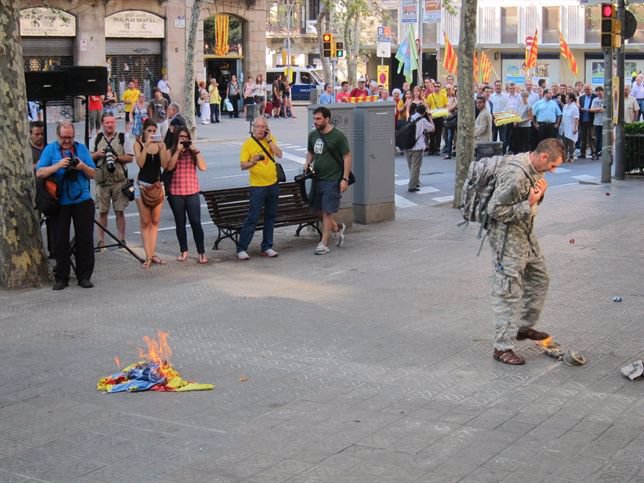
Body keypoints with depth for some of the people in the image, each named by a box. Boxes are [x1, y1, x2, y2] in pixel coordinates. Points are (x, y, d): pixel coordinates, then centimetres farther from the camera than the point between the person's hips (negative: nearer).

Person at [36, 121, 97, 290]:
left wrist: (83, 167, -15)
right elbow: (39, 173, -9)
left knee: (85, 239, 2)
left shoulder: (81, 148, 7)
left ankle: (84, 276, 11)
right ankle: (61, 277, 12)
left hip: (82, 201, 1)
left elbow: (93, 174, 5)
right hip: (60, 203, -1)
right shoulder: (50, 149, 2)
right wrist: (58, 166, -22)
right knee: (60, 240, 4)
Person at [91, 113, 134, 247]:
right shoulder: (96, 139, 9)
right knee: (102, 211, 4)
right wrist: (98, 154, -11)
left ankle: (122, 239, 8)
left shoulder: (123, 138, 4)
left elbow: (130, 157, -1)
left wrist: (117, 158, -15)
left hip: (119, 180, -1)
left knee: (119, 211, 1)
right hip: (102, 180, 1)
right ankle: (101, 241, 10)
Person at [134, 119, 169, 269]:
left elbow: (165, 165, -8)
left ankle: (153, 253, 10)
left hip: (157, 185, 3)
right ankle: (148, 256, 0)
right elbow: (140, 163, -18)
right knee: (145, 222, 0)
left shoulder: (161, 144, 2)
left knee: (155, 221, 5)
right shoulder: (138, 145, -3)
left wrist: (161, 147, -17)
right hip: (143, 185, -3)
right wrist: (146, 145, -22)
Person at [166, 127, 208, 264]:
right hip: (175, 193, 0)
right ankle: (183, 251, 19)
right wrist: (178, 150, -15)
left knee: (196, 222, -5)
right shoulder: (171, 152, 4)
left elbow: (203, 167, -7)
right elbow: (169, 167, -14)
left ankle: (201, 252, -1)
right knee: (180, 223, 9)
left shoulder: (193, 152, 6)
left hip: (192, 192, 0)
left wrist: (196, 151, -11)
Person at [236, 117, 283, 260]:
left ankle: (267, 247, 21)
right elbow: (242, 165, -11)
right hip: (257, 186, -5)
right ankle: (241, 249, -2)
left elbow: (279, 154, -7)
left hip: (273, 184, 5)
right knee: (252, 217, -7)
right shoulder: (248, 143, -8)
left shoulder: (270, 139, 6)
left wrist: (269, 140, -12)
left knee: (270, 216, 11)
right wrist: (252, 162, -31)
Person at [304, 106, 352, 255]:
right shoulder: (313, 135, 7)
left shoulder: (338, 136, -11)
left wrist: (345, 179, -15)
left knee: (327, 212, -6)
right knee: (319, 211, 11)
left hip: (332, 180, -7)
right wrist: (308, 163, 0)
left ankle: (324, 244, 1)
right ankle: (337, 228, 36)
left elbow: (347, 157, -9)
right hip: (317, 178, 7)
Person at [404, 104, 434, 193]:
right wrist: (430, 119, 16)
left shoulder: (410, 118, 11)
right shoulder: (423, 120, -6)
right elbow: (432, 129, 3)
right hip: (417, 147, -6)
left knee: (411, 166, 19)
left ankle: (415, 182, 33)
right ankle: (412, 186, -7)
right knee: (415, 167, -2)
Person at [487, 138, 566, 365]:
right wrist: (528, 205, -25)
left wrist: (540, 193, -5)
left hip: (526, 234, 10)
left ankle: (524, 327, 38)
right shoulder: (515, 175, -27)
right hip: (507, 239, -10)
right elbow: (495, 210, -25)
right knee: (509, 293, -4)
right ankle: (502, 347, 4)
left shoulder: (534, 169, 3)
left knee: (539, 280, 22)